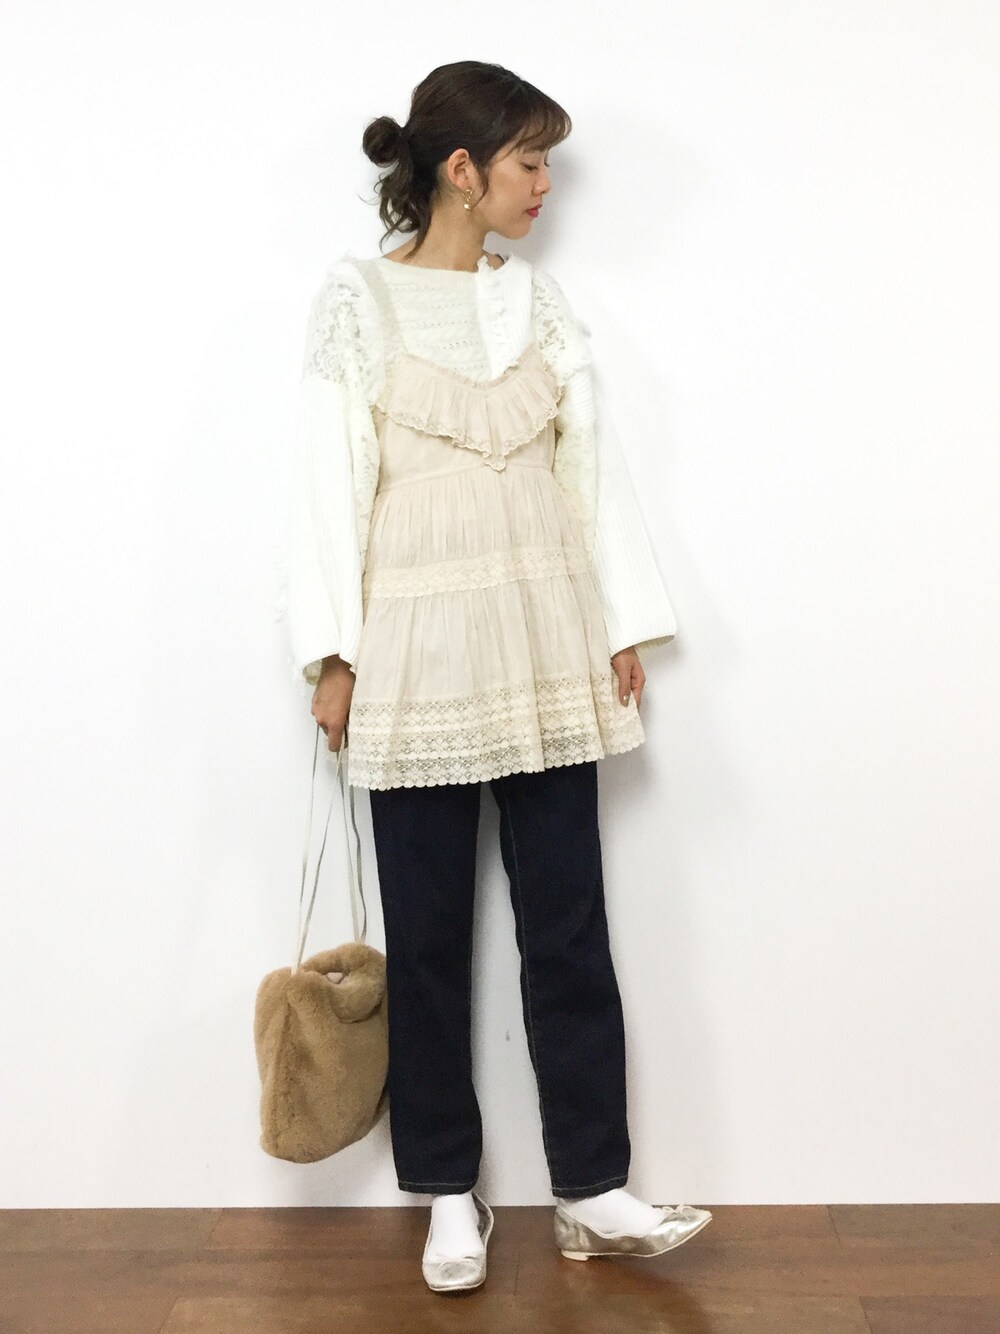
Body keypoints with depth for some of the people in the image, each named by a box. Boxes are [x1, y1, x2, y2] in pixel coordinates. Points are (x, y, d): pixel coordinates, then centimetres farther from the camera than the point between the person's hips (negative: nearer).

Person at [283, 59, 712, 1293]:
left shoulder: (540, 298, 11)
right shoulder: (357, 298, 0)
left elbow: (593, 465, 10)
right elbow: (328, 480, -3)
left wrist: (625, 626, 5)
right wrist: (330, 655, -7)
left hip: (547, 652, 4)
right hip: (417, 654, -3)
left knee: (568, 923, 5)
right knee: (427, 933, 6)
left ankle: (591, 1190, 16)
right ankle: (449, 1193, 20)